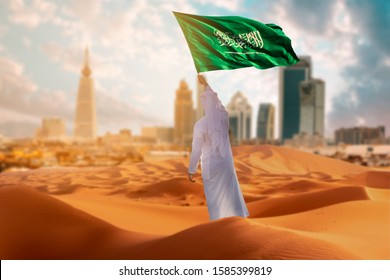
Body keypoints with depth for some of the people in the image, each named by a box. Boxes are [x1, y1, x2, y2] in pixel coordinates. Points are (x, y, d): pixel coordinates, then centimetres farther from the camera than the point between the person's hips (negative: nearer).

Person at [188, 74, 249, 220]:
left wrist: (191, 170, -3)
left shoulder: (200, 124, -19)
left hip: (211, 165, -4)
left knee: (214, 197, 8)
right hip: (226, 162, 4)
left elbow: (196, 150, -15)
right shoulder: (224, 115, -5)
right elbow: (215, 99, 16)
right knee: (231, 192, 15)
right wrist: (205, 84, 29)